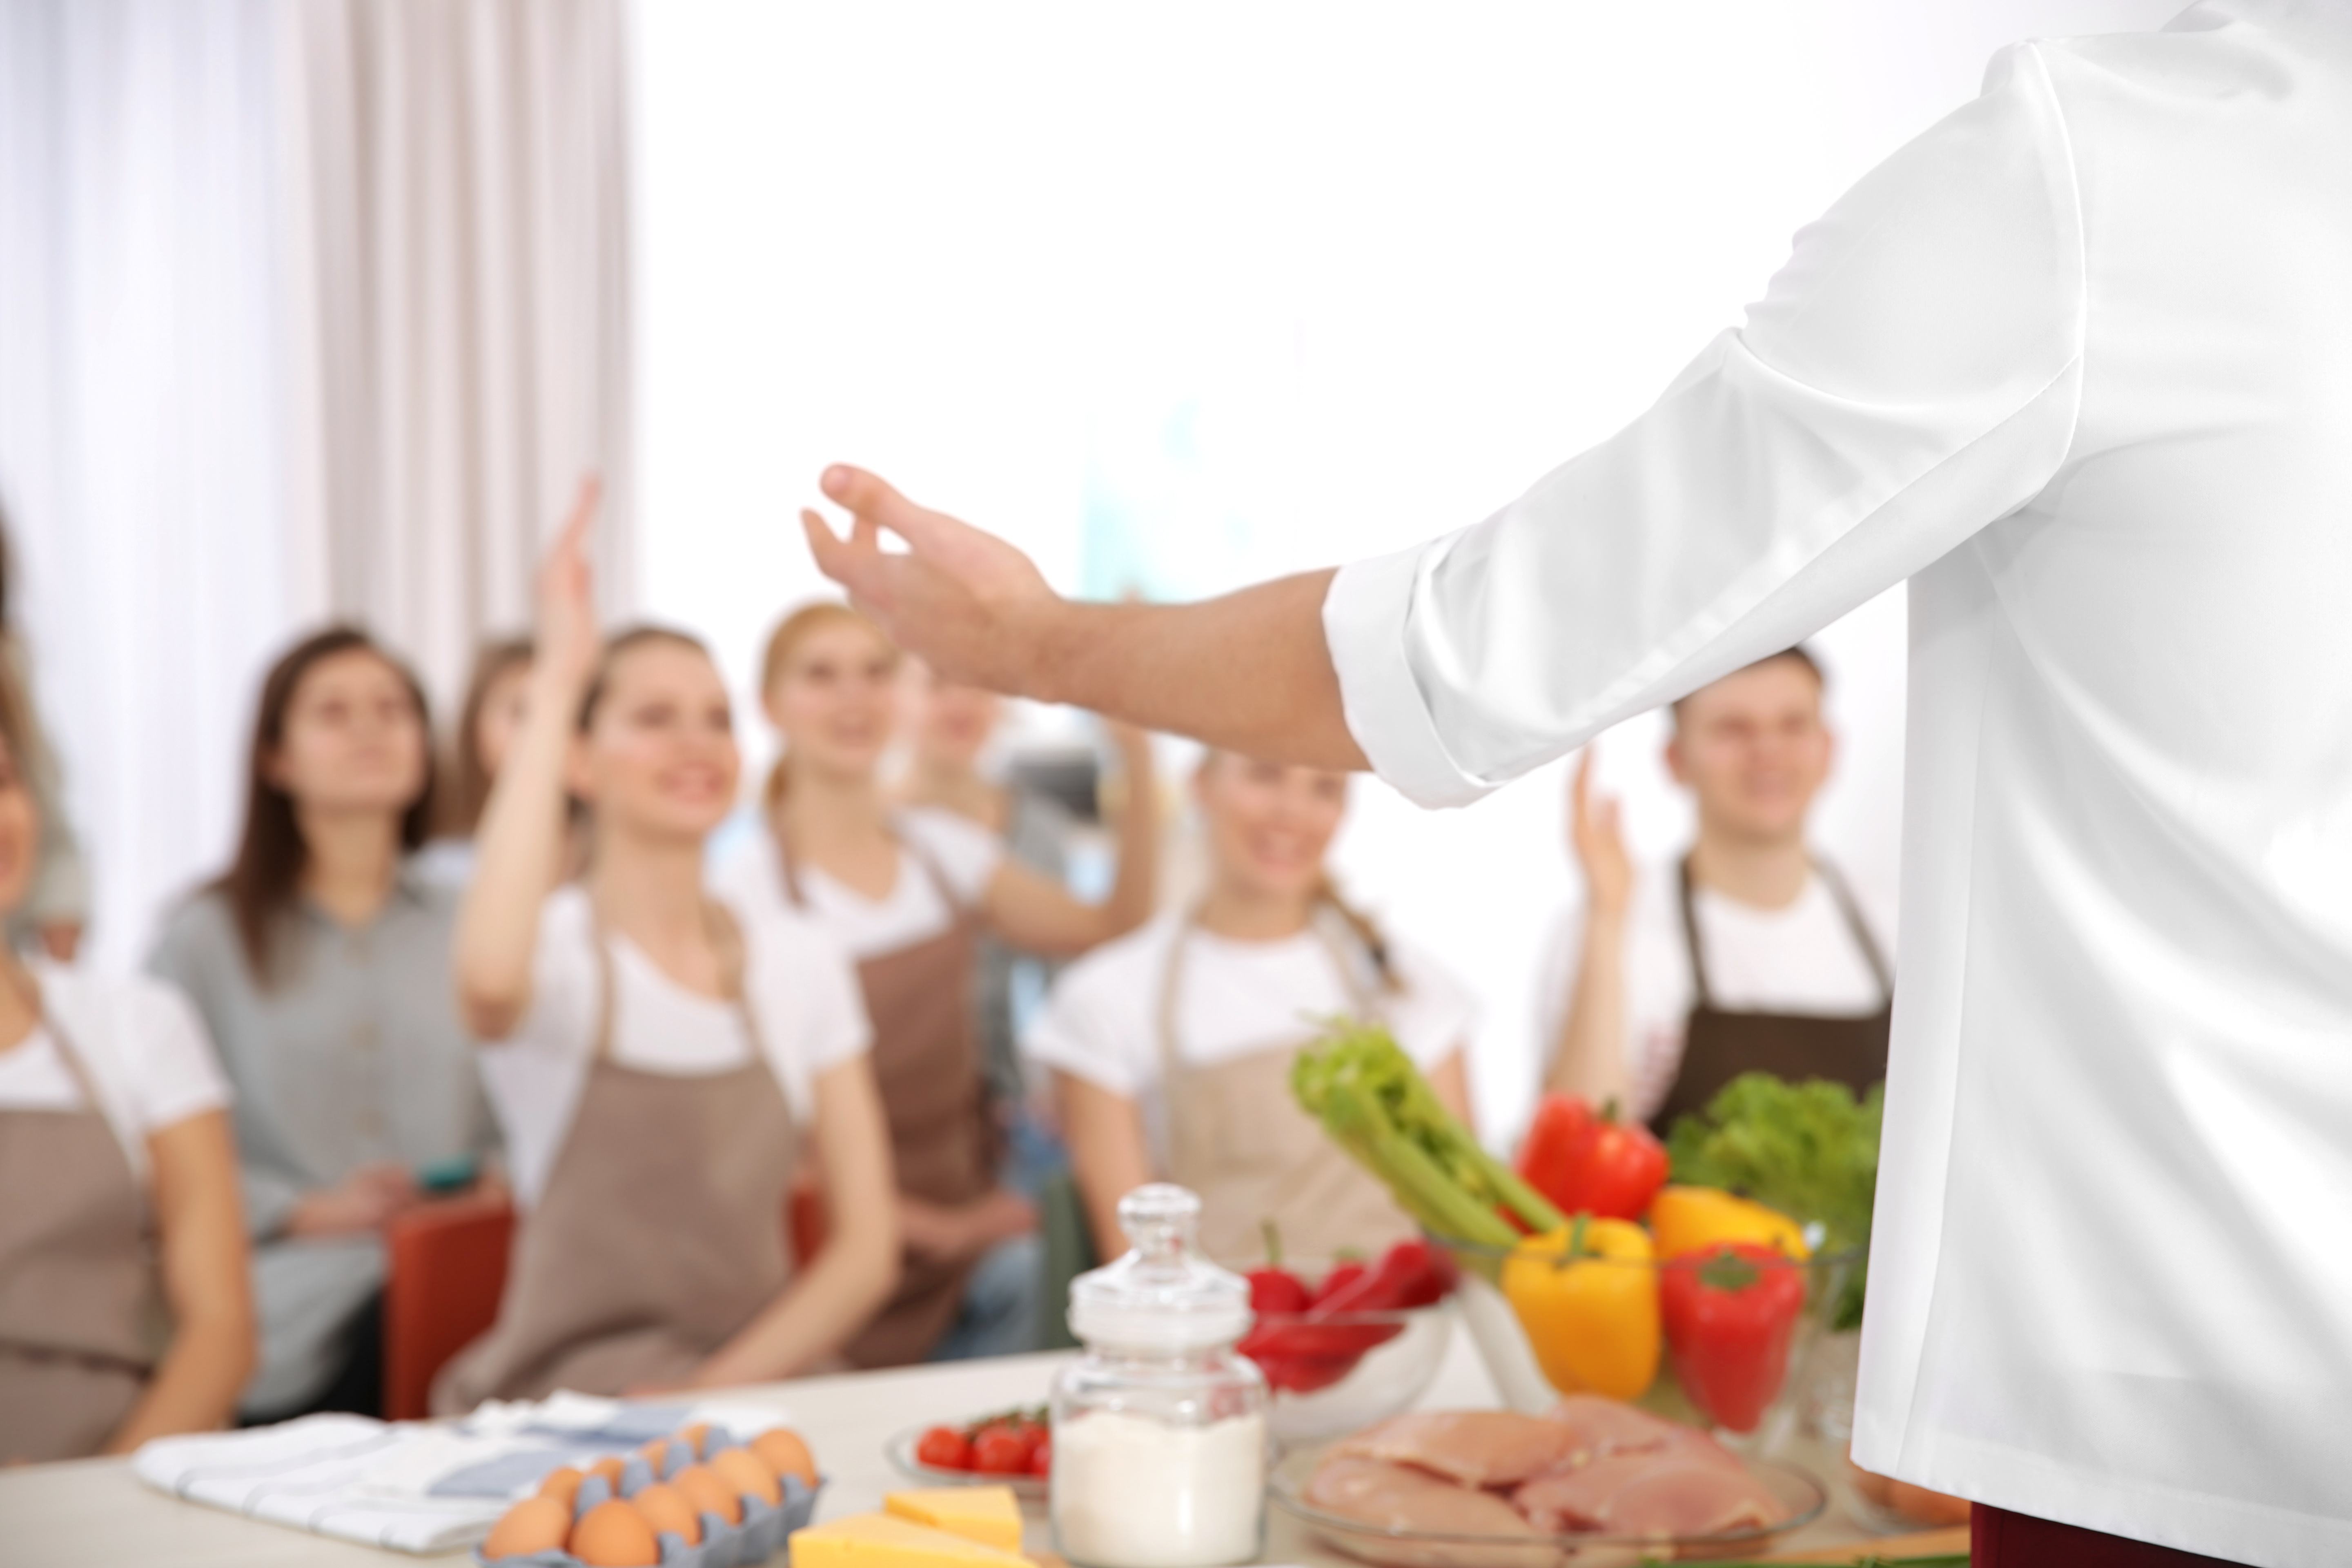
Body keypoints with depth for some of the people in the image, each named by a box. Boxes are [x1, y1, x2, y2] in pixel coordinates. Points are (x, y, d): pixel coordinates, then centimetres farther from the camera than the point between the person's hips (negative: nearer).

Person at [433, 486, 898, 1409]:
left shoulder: (800, 961, 8)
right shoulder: (556, 947, -4)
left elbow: (868, 1246, 6)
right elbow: (492, 980, -31)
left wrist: (717, 1389, -10)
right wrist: (557, 680, -24)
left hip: (759, 1392, 3)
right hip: (562, 1406, -3)